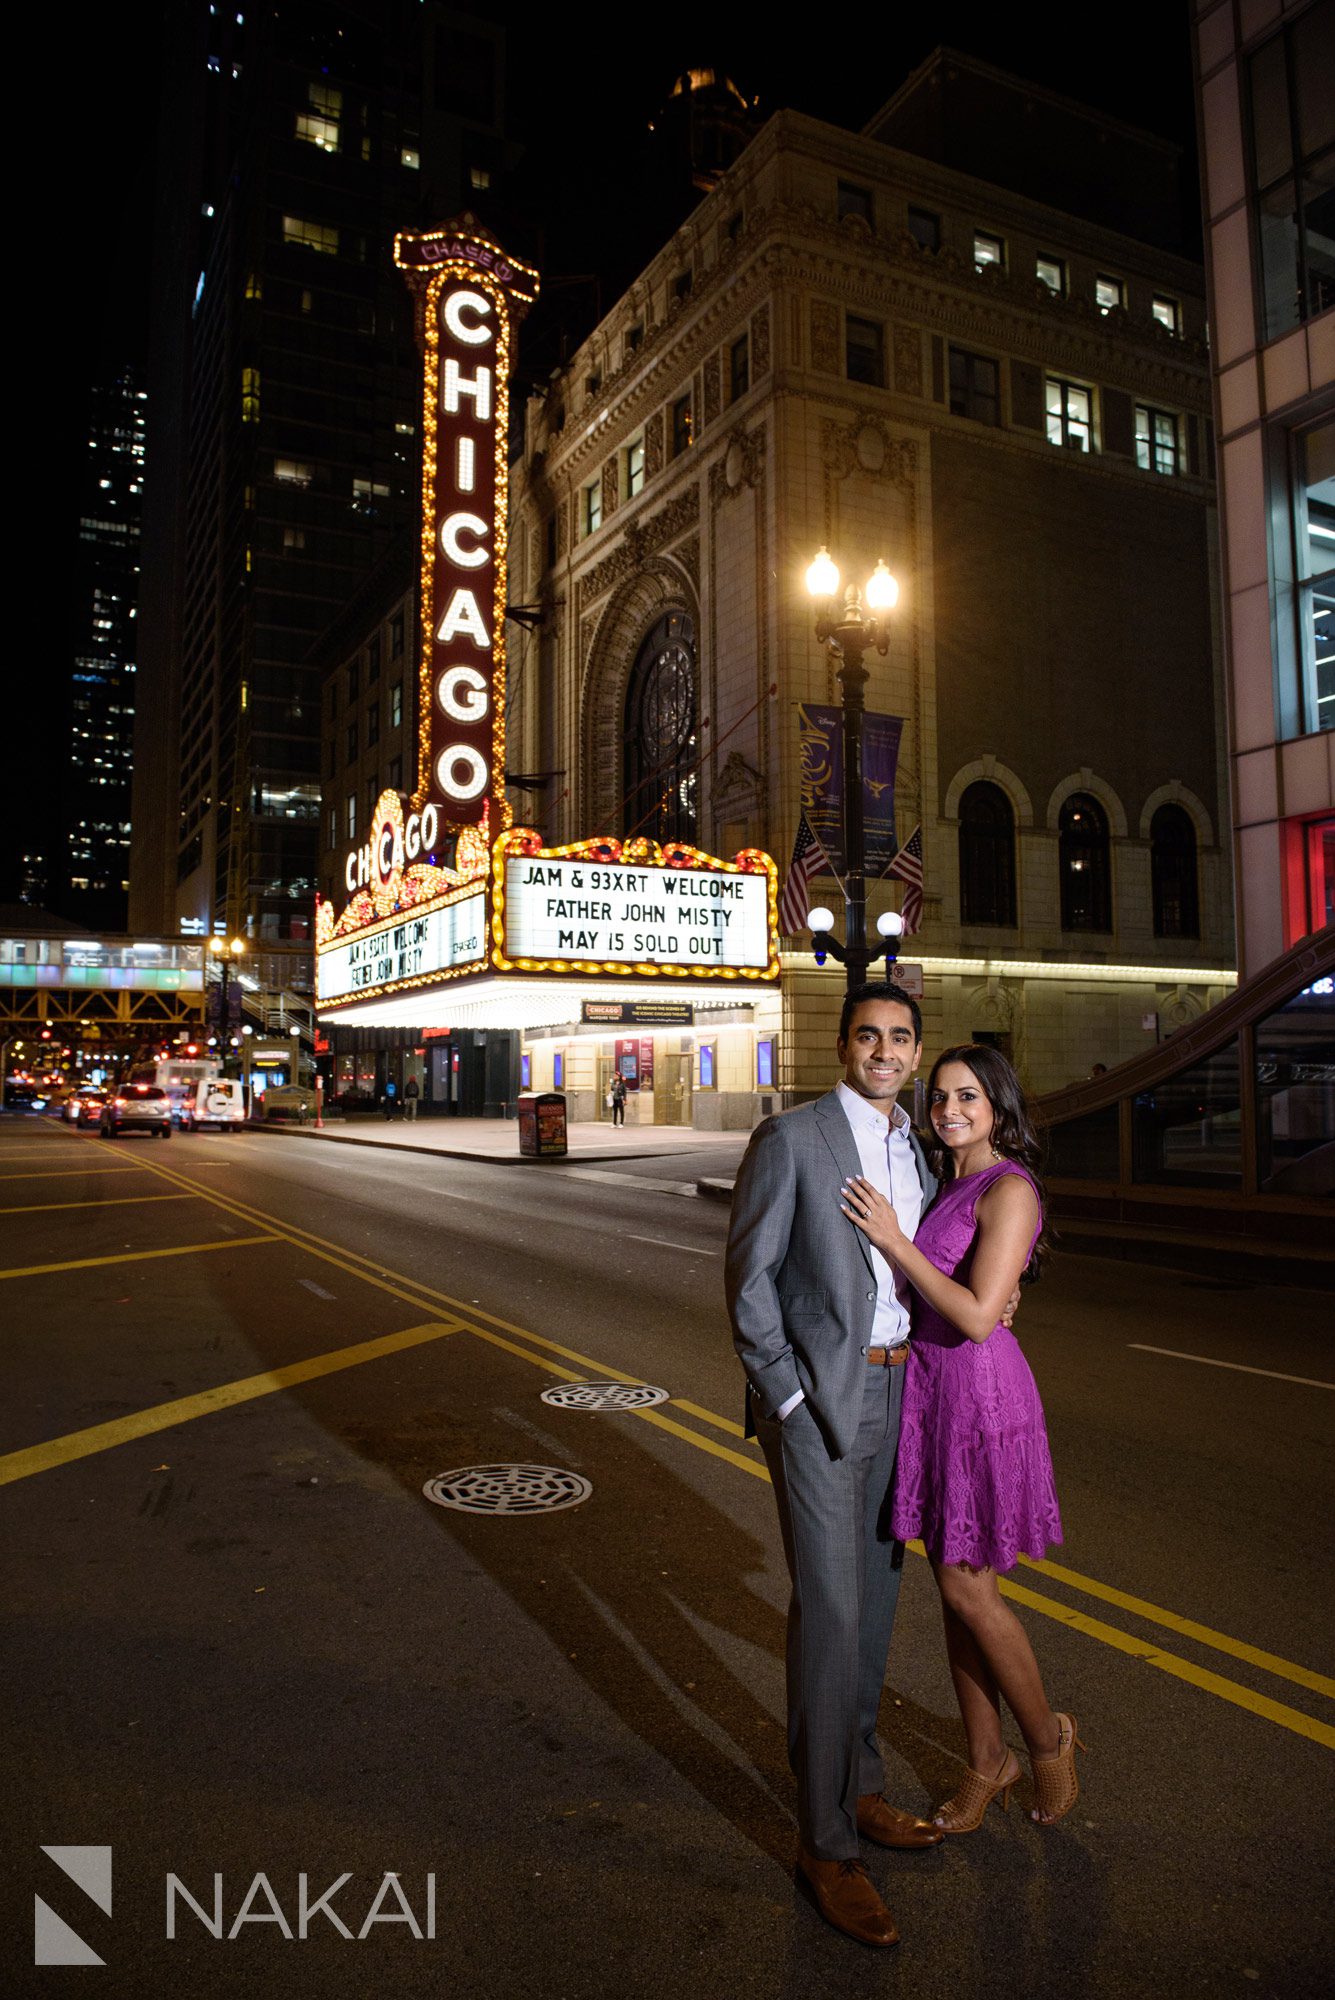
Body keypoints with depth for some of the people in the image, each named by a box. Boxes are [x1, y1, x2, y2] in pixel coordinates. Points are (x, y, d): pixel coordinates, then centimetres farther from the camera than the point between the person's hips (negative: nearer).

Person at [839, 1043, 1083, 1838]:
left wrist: (896, 1241, -20)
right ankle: (988, 1763, 30)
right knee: (953, 1583, 14)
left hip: (979, 1393, -8)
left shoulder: (1009, 1189, -16)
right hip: (931, 1385, 8)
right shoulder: (954, 1183, 11)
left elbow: (978, 1316, -23)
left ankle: (1049, 1740, 28)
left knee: (968, 1588, 2)